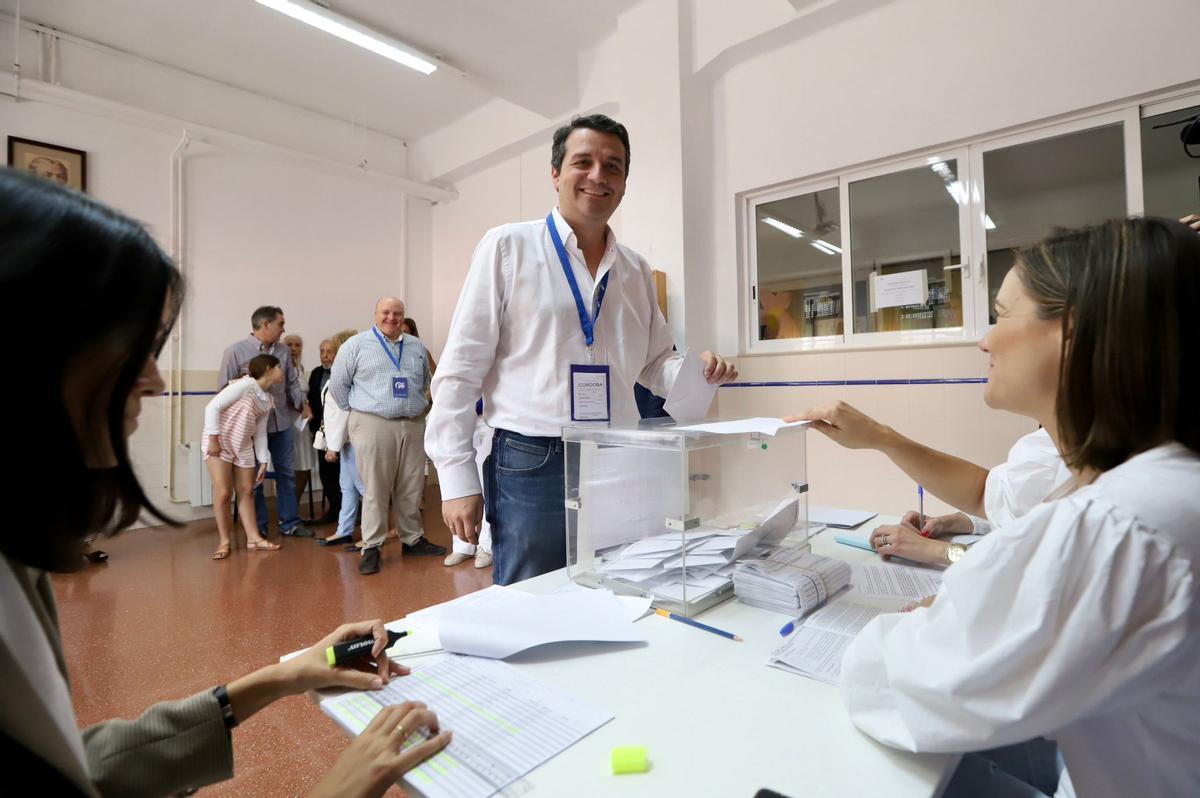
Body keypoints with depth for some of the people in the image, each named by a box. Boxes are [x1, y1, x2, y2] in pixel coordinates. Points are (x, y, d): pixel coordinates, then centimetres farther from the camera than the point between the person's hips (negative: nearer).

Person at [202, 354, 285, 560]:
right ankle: (224, 541, 8)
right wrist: (213, 438, -19)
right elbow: (213, 407, -18)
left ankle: (253, 538, 16)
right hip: (219, 442, -8)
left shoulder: (267, 400, 10)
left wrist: (263, 461, 10)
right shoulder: (245, 385, -15)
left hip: (243, 446, 8)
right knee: (223, 493, -7)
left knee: (246, 491, 9)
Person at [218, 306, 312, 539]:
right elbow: (224, 387, -7)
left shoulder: (283, 351, 8)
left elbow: (292, 382, 12)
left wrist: (301, 404, -1)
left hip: (282, 421, 5)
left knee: (286, 473, 10)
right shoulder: (235, 351, -6)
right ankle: (258, 528, 19)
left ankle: (290, 522, 21)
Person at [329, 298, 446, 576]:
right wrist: (359, 410, 6)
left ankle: (412, 539, 23)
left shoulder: (417, 346, 13)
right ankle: (371, 547, 9)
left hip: (413, 425, 4)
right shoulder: (356, 345, 1)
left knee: (412, 488, 10)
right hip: (373, 425, -4)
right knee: (376, 489, -1)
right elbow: (338, 384, 5)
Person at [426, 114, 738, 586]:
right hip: (531, 465, -4)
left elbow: (654, 365, 18)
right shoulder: (508, 247, -2)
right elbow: (460, 369, -5)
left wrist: (698, 371, -4)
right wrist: (457, 478, -8)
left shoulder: (636, 269, 12)